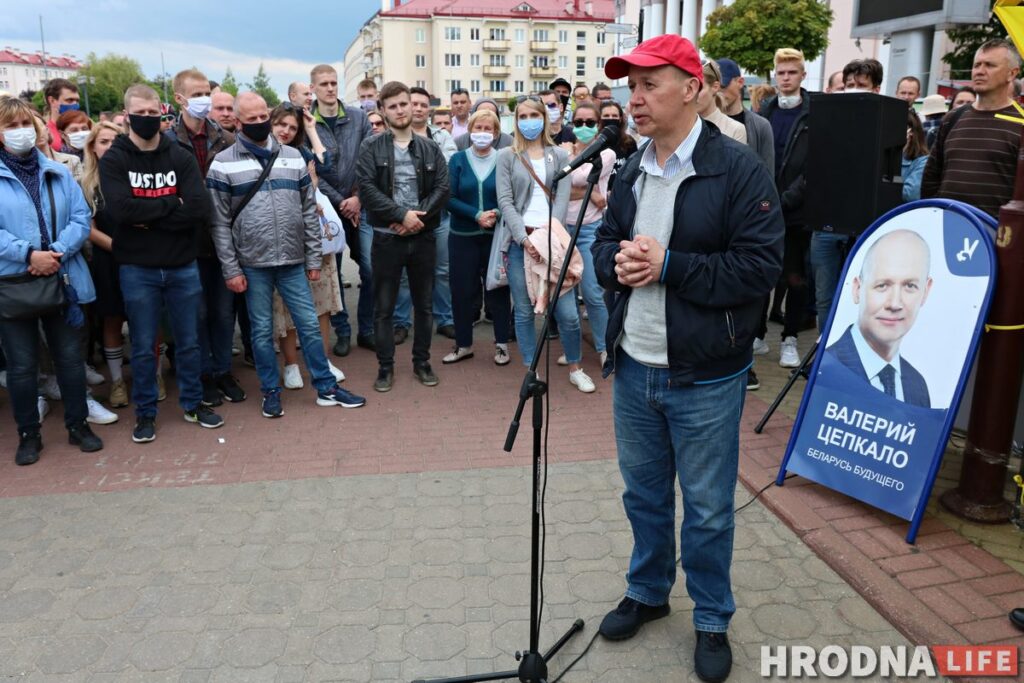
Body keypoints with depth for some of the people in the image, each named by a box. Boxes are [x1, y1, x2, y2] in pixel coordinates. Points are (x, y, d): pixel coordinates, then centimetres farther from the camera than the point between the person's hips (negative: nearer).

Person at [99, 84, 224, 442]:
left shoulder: (181, 157, 2)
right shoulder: (113, 160, -2)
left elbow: (200, 208, -12)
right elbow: (121, 209, -19)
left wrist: (148, 218, -14)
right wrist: (171, 203, -14)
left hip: (183, 266, 2)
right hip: (137, 269, -1)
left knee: (188, 341, 13)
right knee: (143, 346, 8)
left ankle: (193, 403, 28)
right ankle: (145, 412, 23)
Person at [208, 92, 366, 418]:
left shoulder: (293, 156, 7)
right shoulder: (223, 164, -2)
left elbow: (309, 211, 8)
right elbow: (220, 223, -3)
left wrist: (314, 258, 5)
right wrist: (231, 269, -7)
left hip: (293, 261, 2)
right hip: (252, 264, -2)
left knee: (309, 324, 7)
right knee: (262, 330, 8)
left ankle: (326, 387, 18)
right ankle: (271, 391, 23)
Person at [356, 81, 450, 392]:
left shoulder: (430, 148, 7)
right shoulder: (371, 147, 0)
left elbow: (442, 188, -1)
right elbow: (367, 188, -11)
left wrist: (418, 217, -14)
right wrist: (402, 214, -18)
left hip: (423, 236, 2)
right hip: (387, 237, -2)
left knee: (424, 304, 10)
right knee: (384, 306, 4)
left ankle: (422, 362, 24)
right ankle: (385, 367, 16)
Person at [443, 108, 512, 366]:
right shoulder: (458, 160, 2)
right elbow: (449, 198, -5)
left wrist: (496, 215, -20)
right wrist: (477, 215, -17)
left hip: (496, 236, -1)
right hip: (463, 236, 1)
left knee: (498, 289, 5)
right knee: (462, 290, 6)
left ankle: (501, 344, 19)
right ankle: (463, 344, 21)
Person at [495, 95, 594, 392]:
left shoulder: (560, 155, 11)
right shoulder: (506, 156, 8)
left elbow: (562, 199, 1)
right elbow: (505, 201, -1)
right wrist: (524, 238, -13)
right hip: (518, 240, 0)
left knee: (568, 311, -4)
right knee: (524, 311, 3)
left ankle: (575, 369, 16)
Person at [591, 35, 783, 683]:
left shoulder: (739, 167, -12)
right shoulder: (631, 171, 8)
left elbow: (760, 265, -18)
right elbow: (604, 244, 14)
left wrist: (667, 264, -21)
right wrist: (617, 261, -10)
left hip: (705, 376, -5)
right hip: (633, 367, 6)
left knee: (708, 508, 10)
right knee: (643, 494, 20)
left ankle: (713, 621, 32)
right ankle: (648, 592, 43)